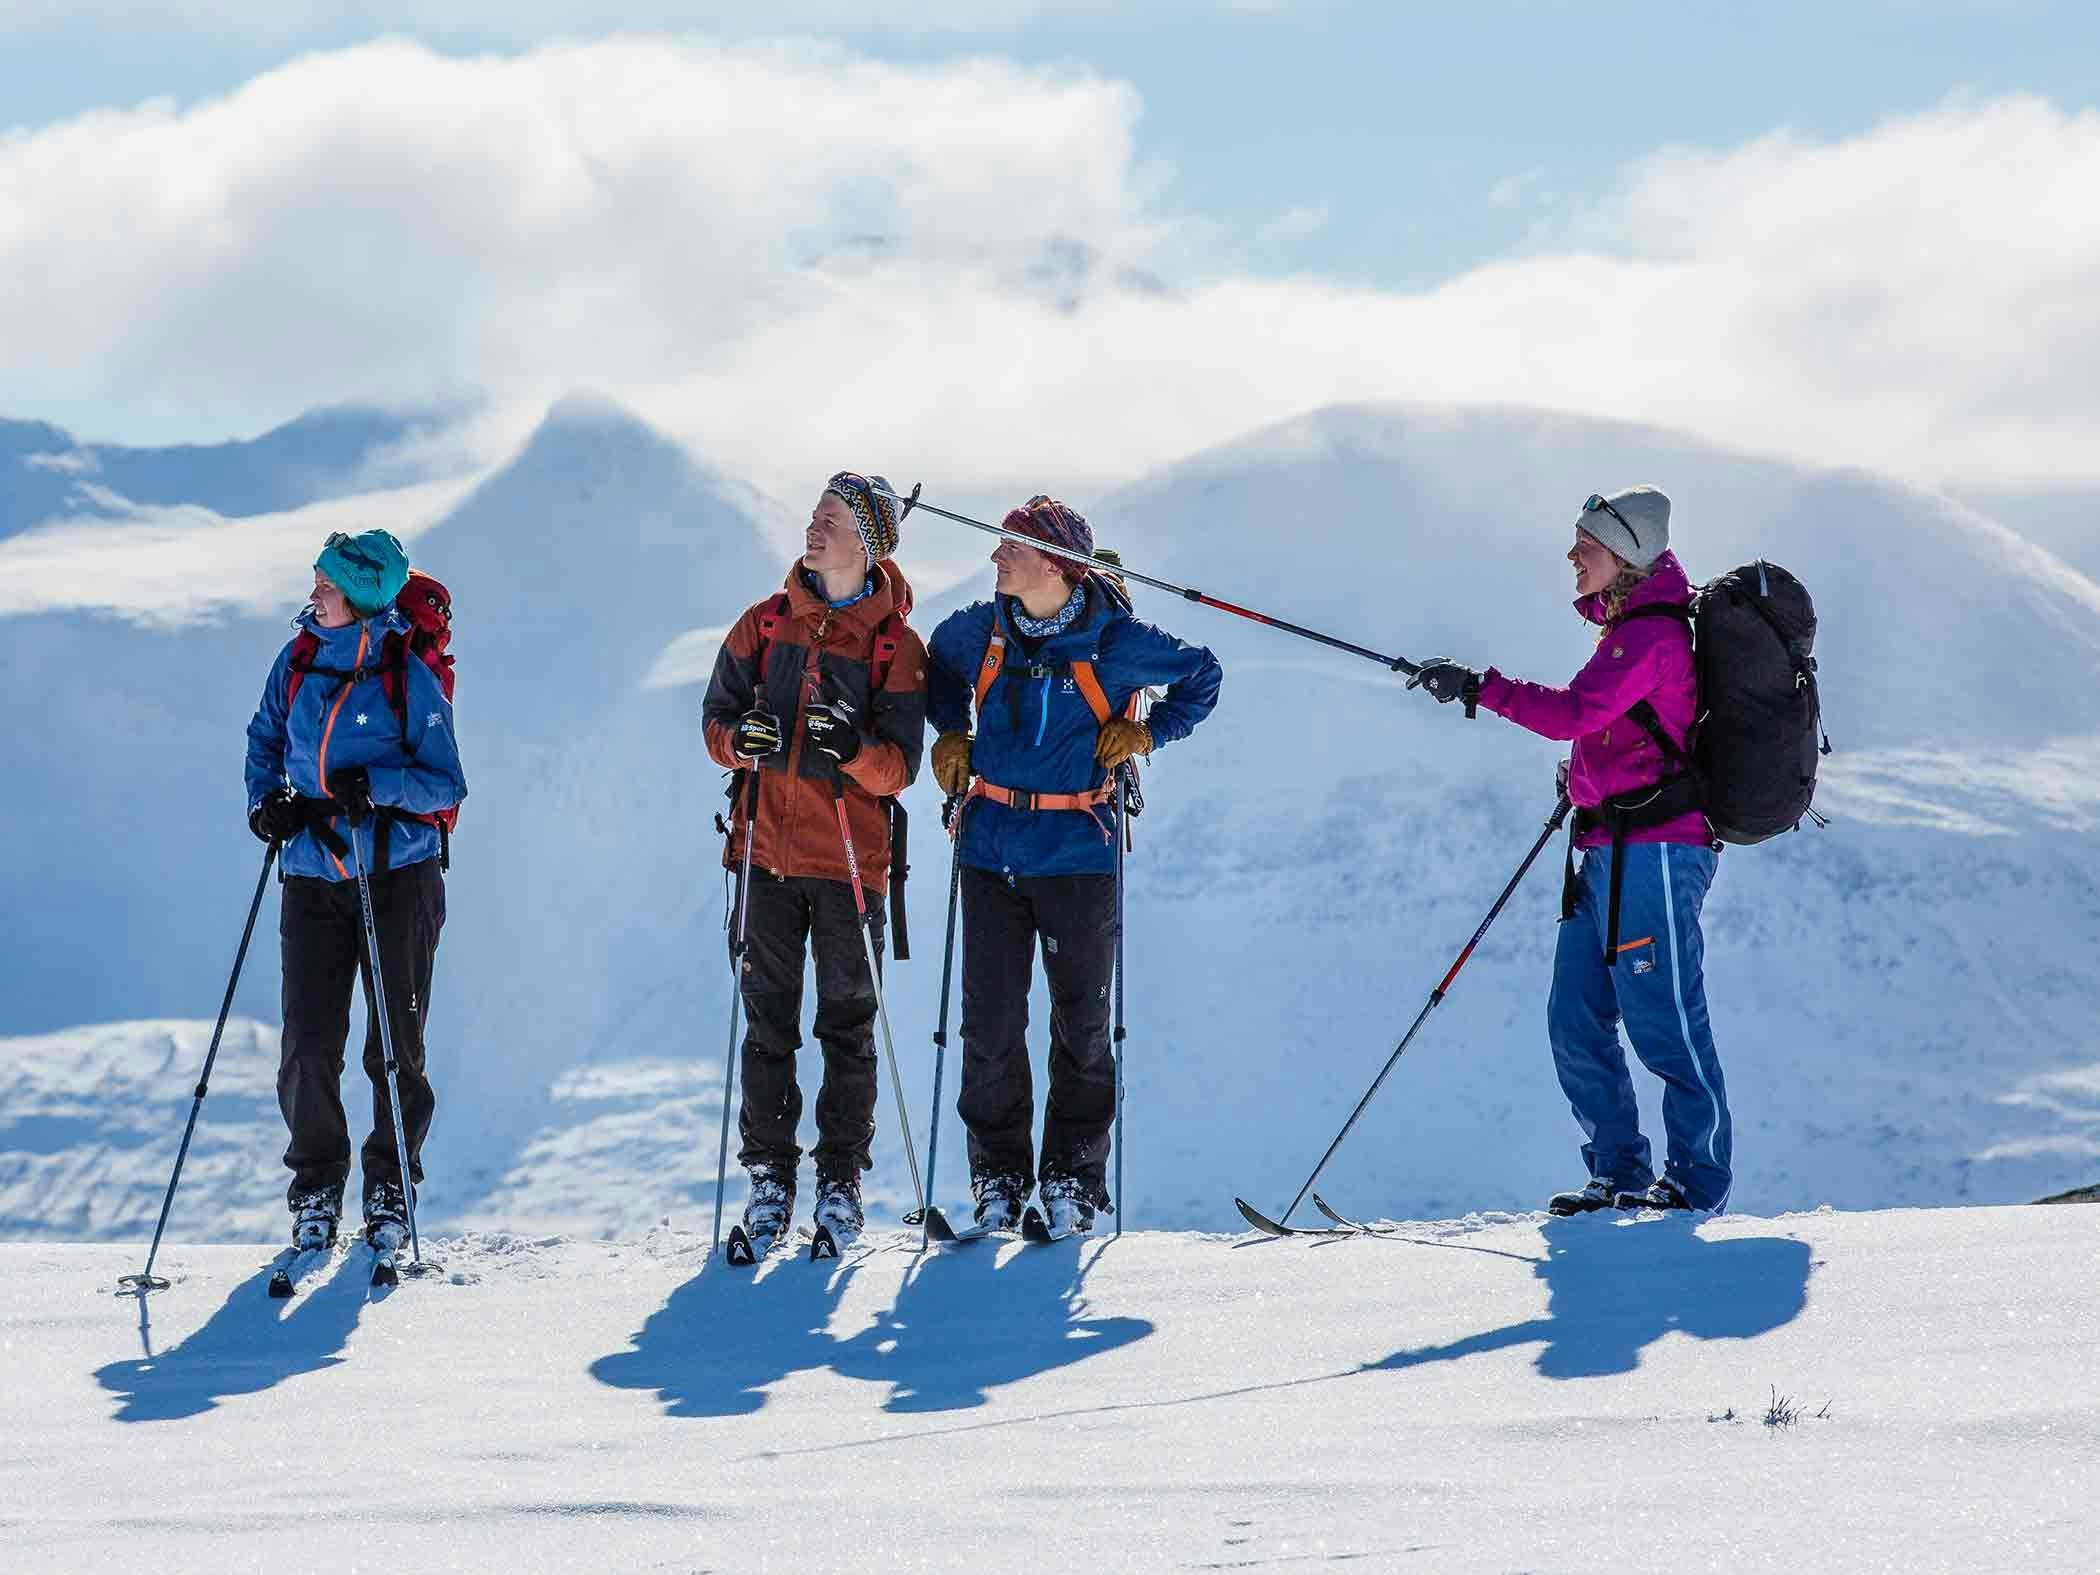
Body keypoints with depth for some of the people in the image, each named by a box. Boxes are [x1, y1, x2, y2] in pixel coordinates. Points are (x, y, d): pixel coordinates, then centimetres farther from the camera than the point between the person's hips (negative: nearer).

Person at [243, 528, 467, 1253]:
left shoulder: (407, 677, -8)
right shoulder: (297, 662, 4)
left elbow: (447, 784, -7)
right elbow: (265, 739, 20)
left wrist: (376, 784, -23)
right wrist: (265, 803, 2)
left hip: (398, 879, -3)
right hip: (313, 880, 3)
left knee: (395, 1048, 2)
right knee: (308, 1045, -4)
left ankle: (391, 1187, 18)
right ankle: (317, 1185, 12)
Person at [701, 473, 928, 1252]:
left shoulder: (898, 647, -2)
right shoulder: (766, 623, 6)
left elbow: (900, 768, -5)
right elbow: (717, 714, 9)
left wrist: (855, 748, -26)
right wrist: (740, 741, -14)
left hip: (850, 857, -2)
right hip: (768, 847, 2)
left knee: (847, 1024, 3)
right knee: (768, 1018, 5)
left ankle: (841, 1179, 11)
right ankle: (769, 1175, 11)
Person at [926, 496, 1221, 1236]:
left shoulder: (1114, 642, -7)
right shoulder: (980, 630, 3)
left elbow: (1201, 675, 9)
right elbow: (939, 663, 27)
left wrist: (1147, 733, -2)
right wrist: (950, 734, 13)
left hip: (1078, 852, -3)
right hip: (992, 848, 3)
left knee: (1080, 1025, 3)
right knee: (990, 1022, 1)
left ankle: (1073, 1176, 14)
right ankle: (998, 1174, 12)